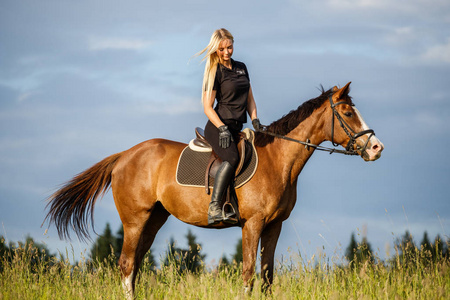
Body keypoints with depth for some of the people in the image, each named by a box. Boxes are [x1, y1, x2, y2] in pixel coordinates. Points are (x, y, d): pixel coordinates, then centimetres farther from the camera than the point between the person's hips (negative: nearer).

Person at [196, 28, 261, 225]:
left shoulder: (241, 67, 15)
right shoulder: (215, 72, -4)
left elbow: (249, 98, 22)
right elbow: (207, 108, -8)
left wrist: (255, 119, 5)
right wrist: (222, 128, -21)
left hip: (236, 128, 8)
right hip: (218, 126, -8)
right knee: (232, 158, -31)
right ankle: (214, 207, -34)